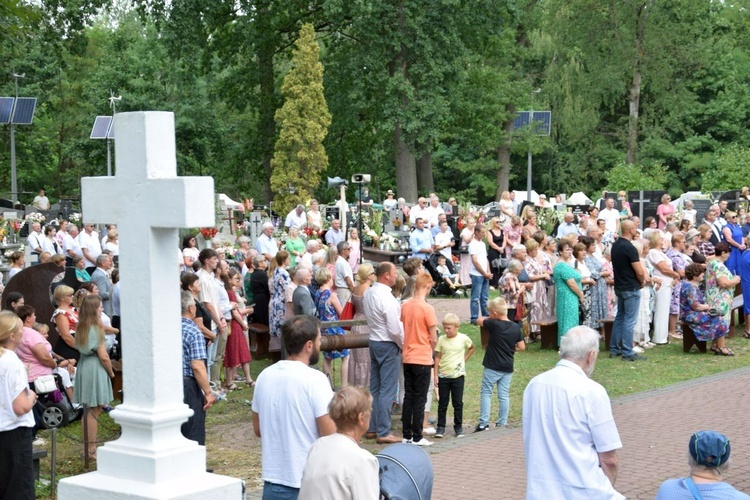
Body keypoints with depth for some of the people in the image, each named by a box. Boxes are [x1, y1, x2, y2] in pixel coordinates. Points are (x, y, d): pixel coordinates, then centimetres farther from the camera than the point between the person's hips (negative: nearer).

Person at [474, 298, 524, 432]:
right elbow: (522, 347, 5)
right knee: (504, 395, 9)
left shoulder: (494, 324, -15)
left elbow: (479, 321, 2)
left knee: (486, 393, 4)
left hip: (492, 367, -5)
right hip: (508, 367, 5)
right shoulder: (516, 327, -1)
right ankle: (502, 423, 11)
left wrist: (488, 318, 17)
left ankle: (483, 423, -1)